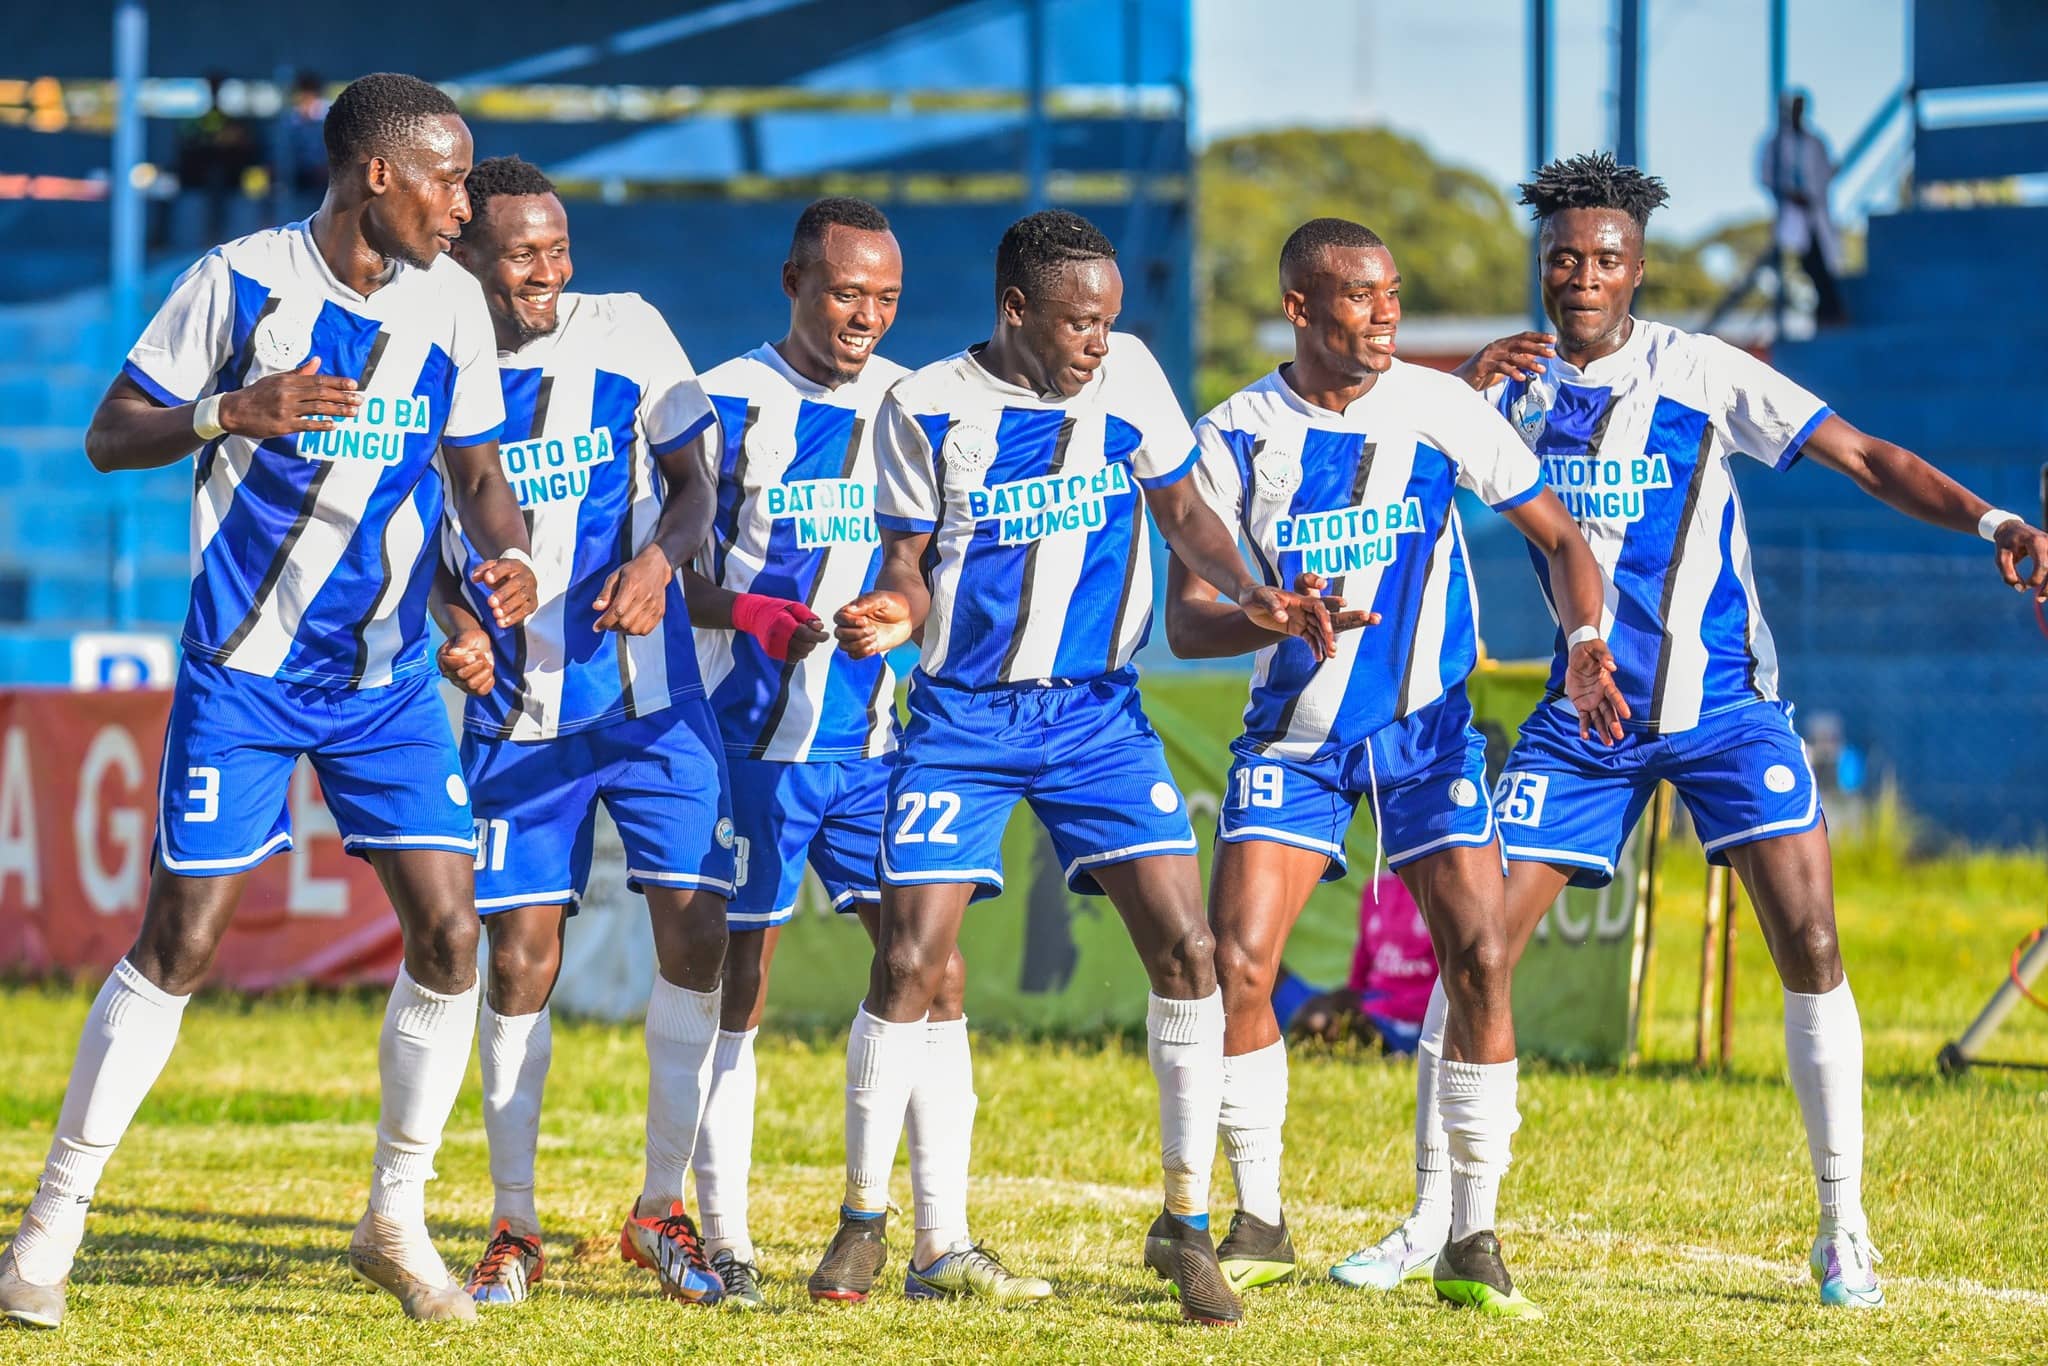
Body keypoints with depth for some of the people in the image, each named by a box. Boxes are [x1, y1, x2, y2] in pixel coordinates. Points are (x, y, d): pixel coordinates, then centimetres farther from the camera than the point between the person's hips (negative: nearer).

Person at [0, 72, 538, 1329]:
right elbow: (110, 436, -6)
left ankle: (398, 1221, 11)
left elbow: (476, 468, 12)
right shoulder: (239, 283, -10)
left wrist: (510, 554, -9)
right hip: (244, 664, -4)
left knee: (448, 933, -5)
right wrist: (233, 411, -24)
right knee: (180, 942, -6)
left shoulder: (450, 304, 2)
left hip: (390, 671, 4)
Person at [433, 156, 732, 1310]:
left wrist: (659, 559, -21)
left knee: (696, 931, -7)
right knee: (522, 955, -3)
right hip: (519, 711, 0)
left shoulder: (628, 335, -4)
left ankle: (663, 1206, 7)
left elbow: (695, 485, 0)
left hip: (653, 695, 0)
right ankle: (513, 1230, 9)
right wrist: (456, 622, -12)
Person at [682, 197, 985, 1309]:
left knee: (932, 967, -2)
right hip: (755, 738, -4)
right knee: (737, 980, -1)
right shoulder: (725, 405, -6)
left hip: (879, 736, 4)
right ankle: (723, 1240, 6)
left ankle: (942, 1240, 2)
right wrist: (744, 614, -25)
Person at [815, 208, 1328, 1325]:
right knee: (908, 964, -10)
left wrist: (1248, 591, -5)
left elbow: (1179, 507, 11)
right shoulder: (926, 409, -8)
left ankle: (1186, 1223, 3)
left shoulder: (1127, 375, -2)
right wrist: (889, 616, -24)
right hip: (962, 717, -2)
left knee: (1184, 947, -10)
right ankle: (862, 1220, 8)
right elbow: (910, 564, -2)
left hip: (1097, 711, 2)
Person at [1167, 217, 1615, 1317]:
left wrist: (1582, 640, -17)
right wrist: (1276, 621, -30)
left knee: (1479, 958, -12)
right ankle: (1258, 1226, 6)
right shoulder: (1235, 437, -7)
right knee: (1235, 967, -11)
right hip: (1293, 735, 0)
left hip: (1426, 730, 0)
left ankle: (1473, 1244, -3)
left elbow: (1557, 536, 2)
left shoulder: (1440, 409, -6)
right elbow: (1186, 619, -9)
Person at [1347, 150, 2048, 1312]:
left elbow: (1867, 459, -12)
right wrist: (1462, 392, -18)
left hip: (1724, 703, -3)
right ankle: (1430, 1221, 8)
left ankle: (1845, 1235, -4)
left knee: (1810, 942, -14)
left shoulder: (1701, 373, -9)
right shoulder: (1518, 381, 2)